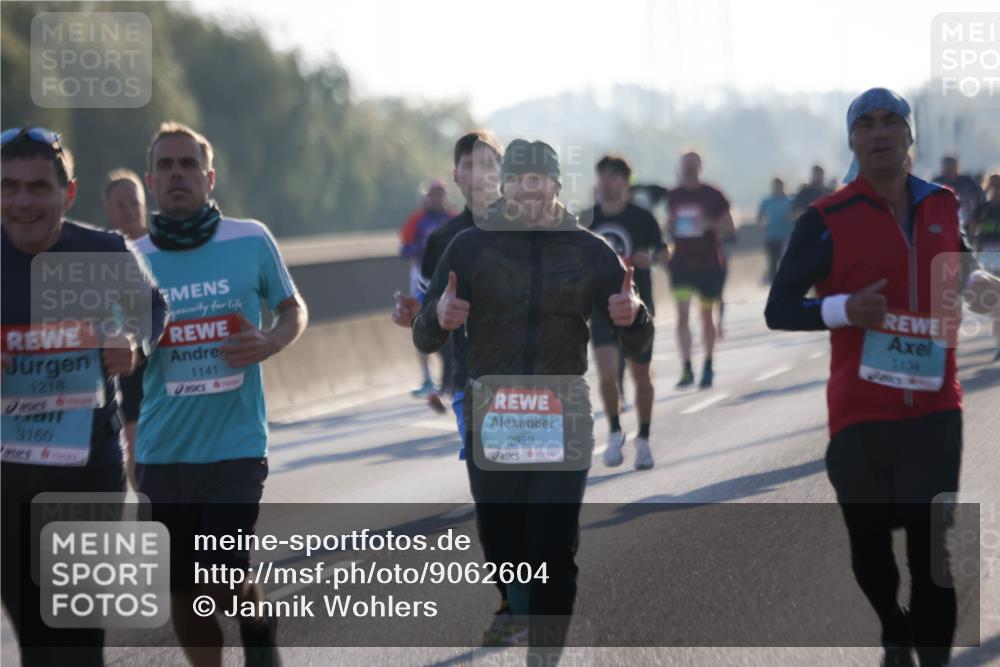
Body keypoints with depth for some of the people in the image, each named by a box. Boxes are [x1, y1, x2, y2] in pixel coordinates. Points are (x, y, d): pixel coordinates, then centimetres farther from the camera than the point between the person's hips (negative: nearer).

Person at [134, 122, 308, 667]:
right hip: (162, 452, 2)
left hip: (235, 445, -2)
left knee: (222, 585, -13)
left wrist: (271, 343, -11)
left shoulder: (250, 240, -2)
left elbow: (294, 310, 12)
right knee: (182, 597, 7)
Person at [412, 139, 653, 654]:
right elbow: (424, 340, 4)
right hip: (491, 419, 1)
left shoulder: (589, 250, 6)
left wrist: (632, 316, -15)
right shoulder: (471, 246, 4)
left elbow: (637, 345, 8)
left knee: (554, 554, -7)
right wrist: (439, 317, -20)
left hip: (564, 421, -1)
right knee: (503, 549, 5)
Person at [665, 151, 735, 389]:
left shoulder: (712, 195, -4)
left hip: (709, 263, -2)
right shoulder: (674, 196, 6)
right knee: (682, 314, -11)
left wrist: (708, 224, -19)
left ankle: (708, 367, 24)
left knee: (707, 316, 9)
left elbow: (729, 228, -1)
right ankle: (687, 369, -13)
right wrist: (670, 226, -5)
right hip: (682, 263, 2)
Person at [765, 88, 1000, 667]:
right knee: (869, 544, 12)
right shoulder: (826, 220, -6)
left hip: (934, 407, 1)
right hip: (861, 409, -1)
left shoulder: (943, 206, 6)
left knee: (933, 548, -7)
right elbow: (779, 309, -5)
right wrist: (844, 309, -21)